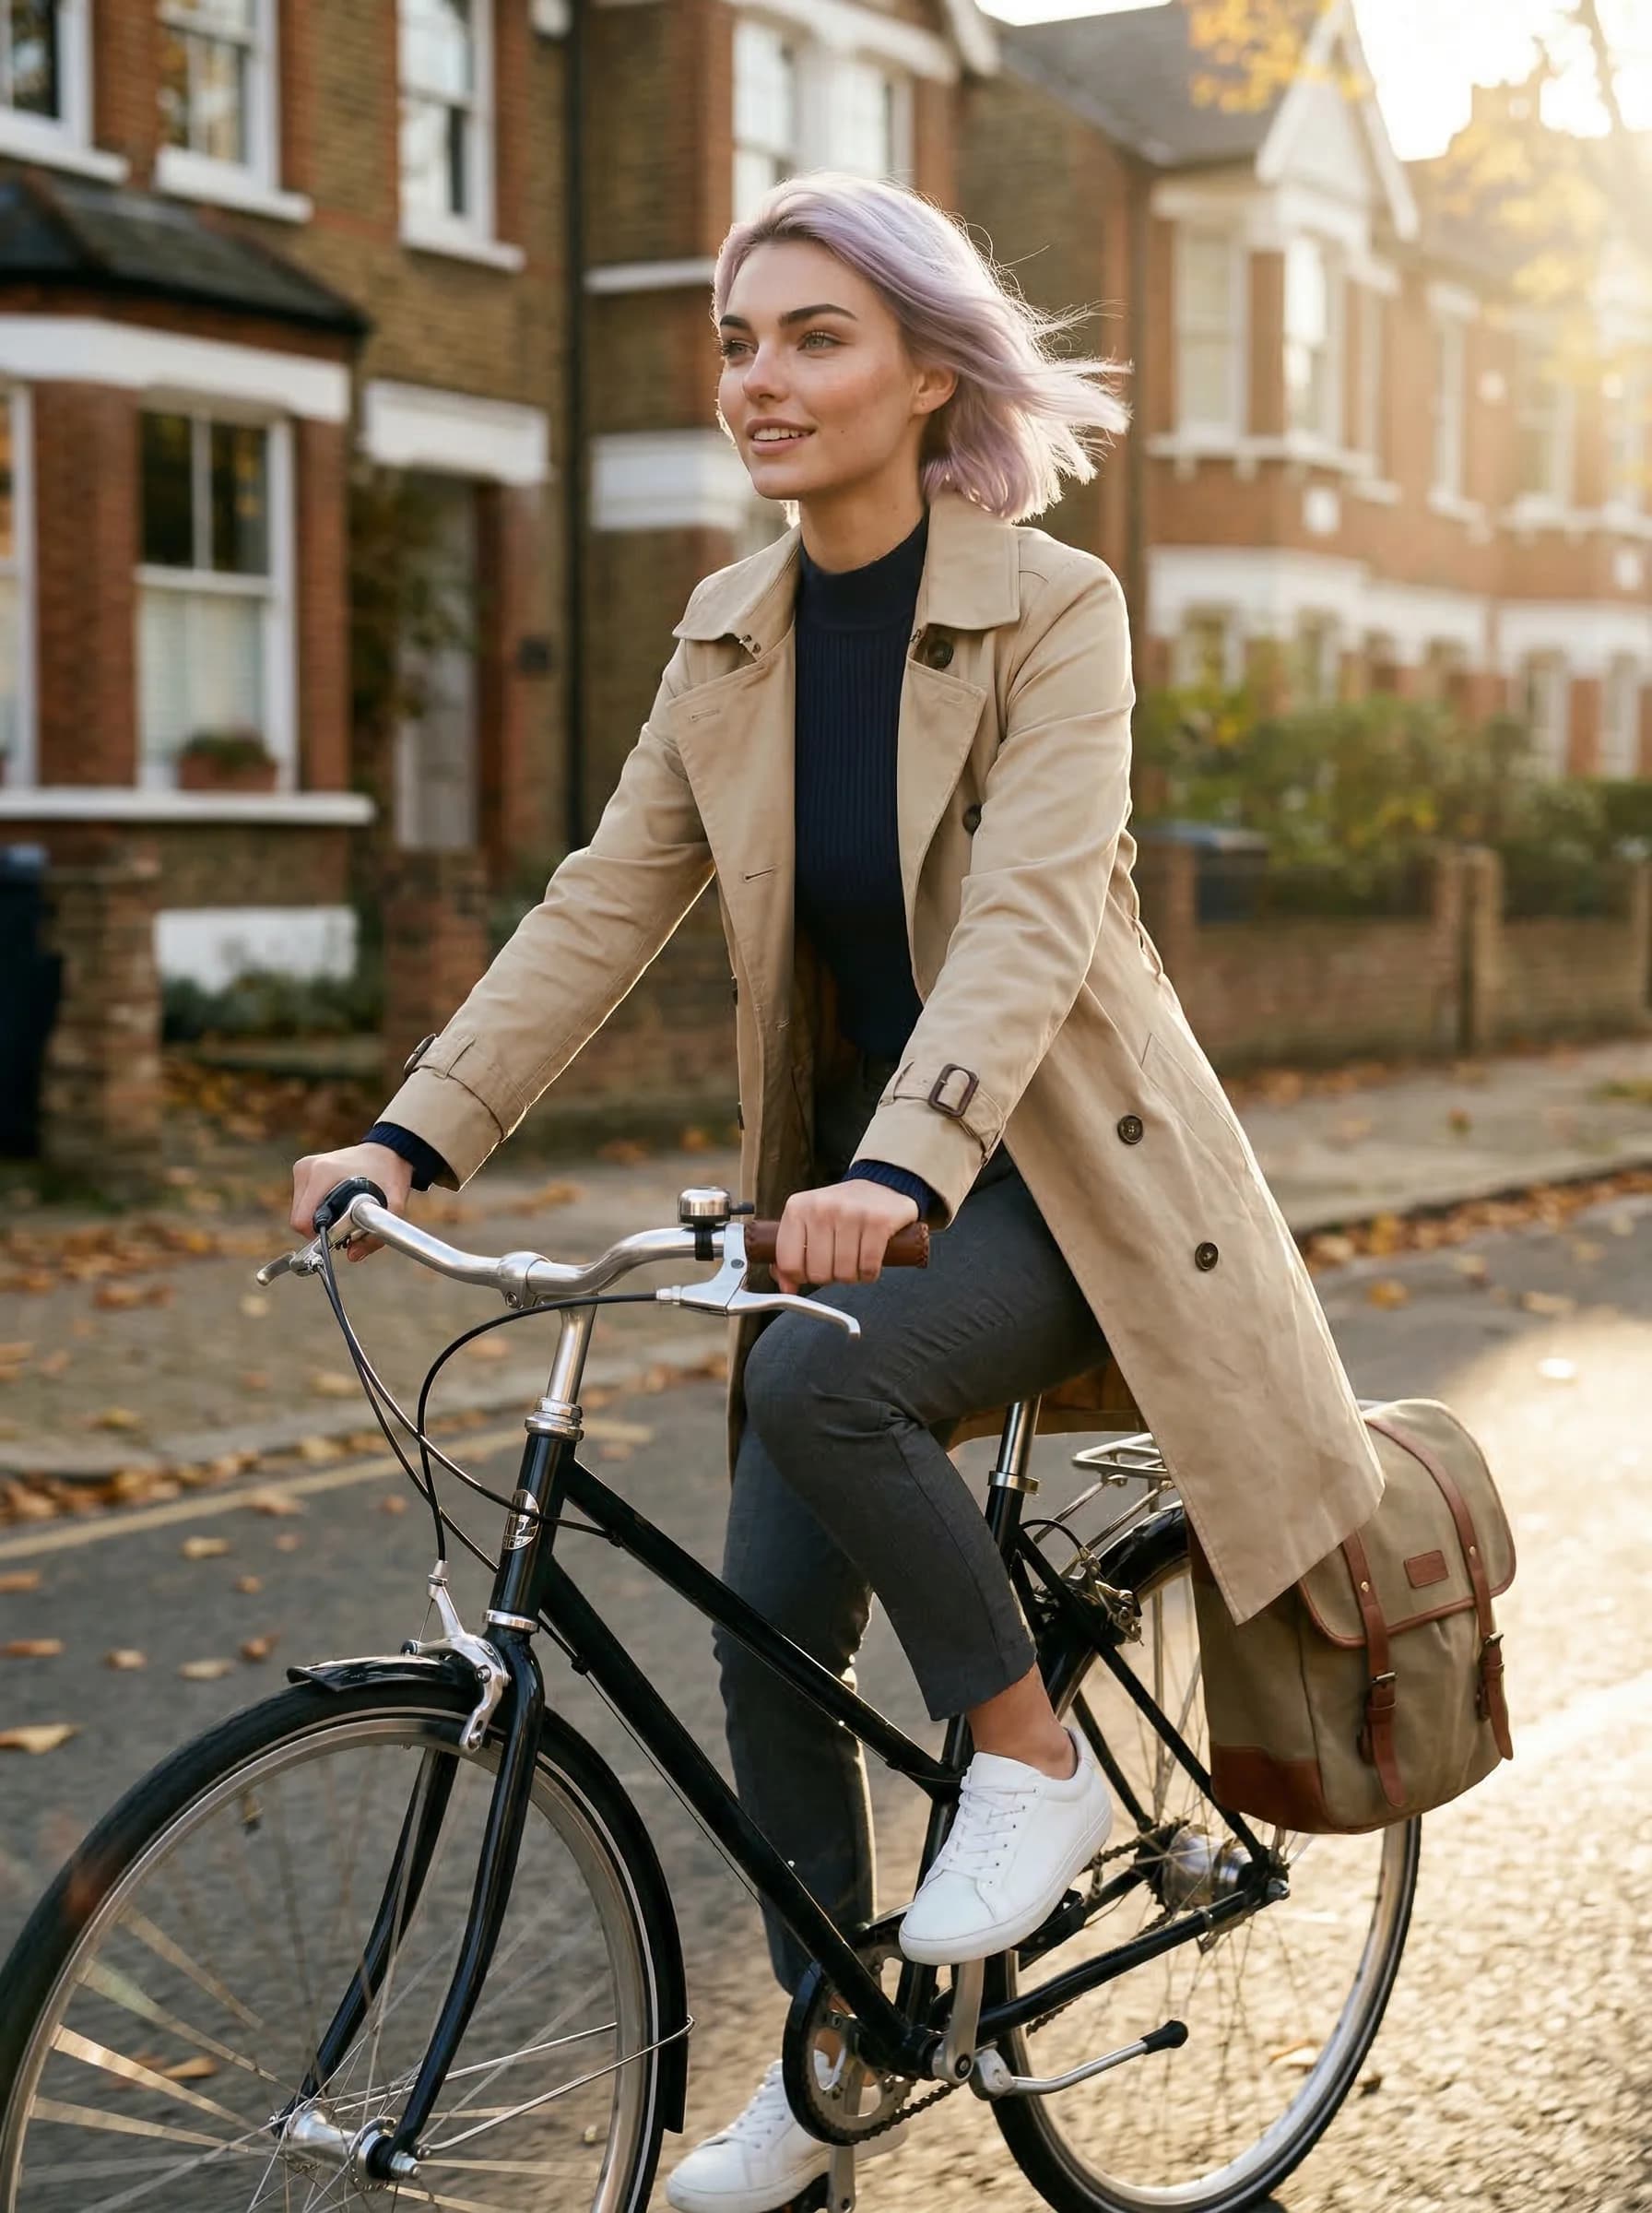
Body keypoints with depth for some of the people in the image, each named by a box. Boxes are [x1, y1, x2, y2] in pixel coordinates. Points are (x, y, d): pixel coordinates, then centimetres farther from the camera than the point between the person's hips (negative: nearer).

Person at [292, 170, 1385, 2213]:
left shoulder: (1054, 609, -14)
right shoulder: (729, 639, 2)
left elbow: (1030, 916, -27)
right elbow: (602, 908, -1)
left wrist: (898, 1173, -43)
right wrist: (412, 1137, -12)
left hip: (1052, 1180, -6)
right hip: (850, 1182, 6)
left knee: (814, 1375, -34)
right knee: (768, 1644, 3)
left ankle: (1032, 1755, -9)